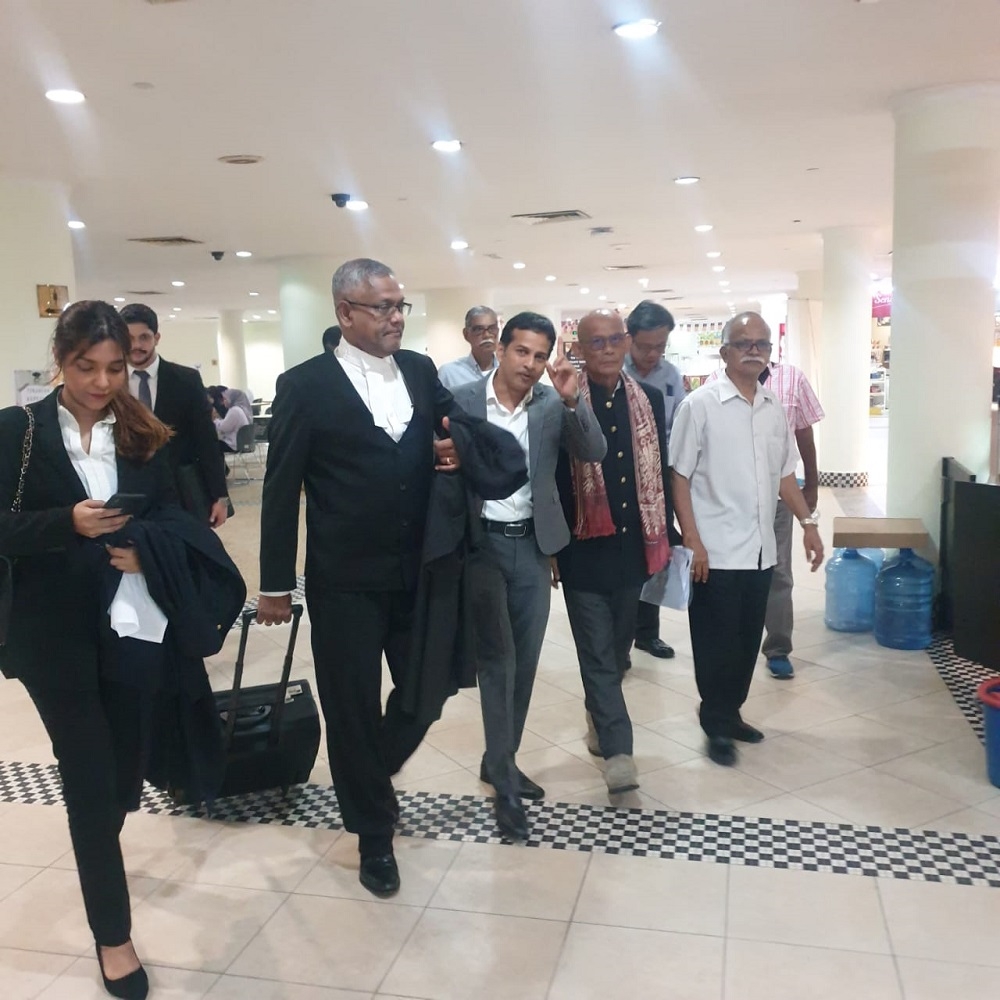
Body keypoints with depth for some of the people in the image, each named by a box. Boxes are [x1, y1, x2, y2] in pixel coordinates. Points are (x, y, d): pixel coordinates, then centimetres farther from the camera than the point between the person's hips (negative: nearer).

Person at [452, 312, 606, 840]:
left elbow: (595, 453, -10)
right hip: (480, 542, -3)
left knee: (524, 662, 12)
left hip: (532, 544, 4)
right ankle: (504, 782, 10)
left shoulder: (554, 405, 0)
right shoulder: (462, 401, -6)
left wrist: (572, 400, -23)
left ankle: (499, 760, 30)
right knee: (498, 659, -2)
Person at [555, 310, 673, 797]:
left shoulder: (649, 399, 6)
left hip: (633, 546, 5)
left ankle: (599, 719, 40)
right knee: (597, 651, -1)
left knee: (617, 648, 18)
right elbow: (549, 479, -7)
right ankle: (617, 750, 4)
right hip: (584, 550, -4)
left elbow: (660, 471, 10)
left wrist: (663, 536, 10)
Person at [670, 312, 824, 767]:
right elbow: (680, 477, -9)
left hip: (761, 549, 6)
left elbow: (785, 474, 17)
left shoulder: (774, 407, 8)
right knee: (717, 641, 4)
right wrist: (692, 541, -14)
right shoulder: (700, 404, -9)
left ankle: (731, 713, 30)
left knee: (748, 639, 14)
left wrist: (808, 522, 7)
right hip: (716, 551, -6)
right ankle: (717, 724, 19)